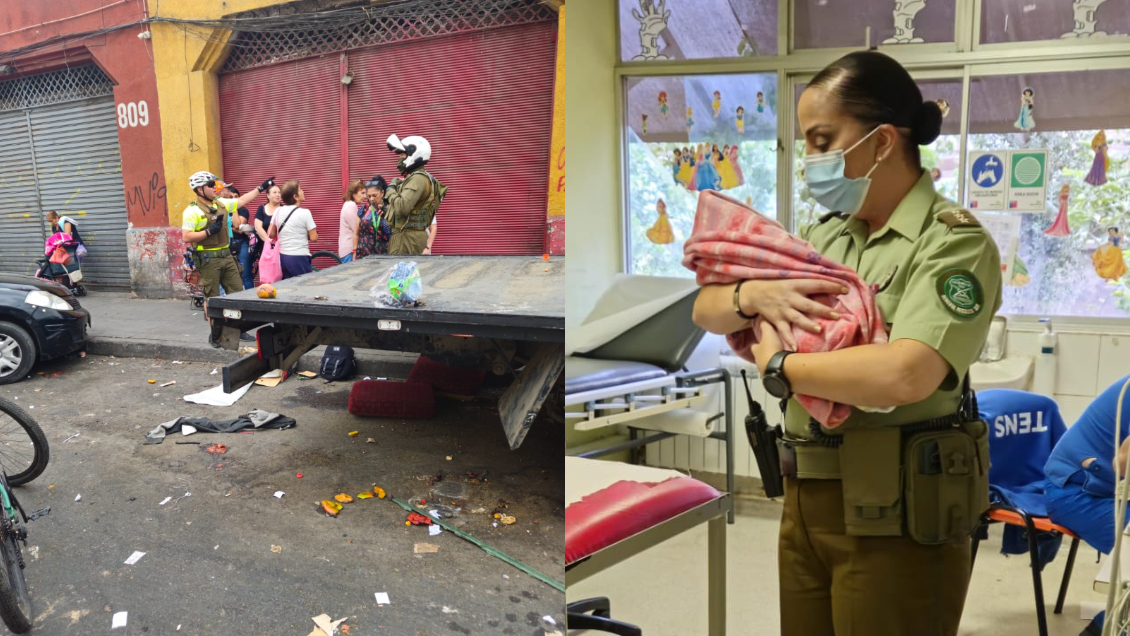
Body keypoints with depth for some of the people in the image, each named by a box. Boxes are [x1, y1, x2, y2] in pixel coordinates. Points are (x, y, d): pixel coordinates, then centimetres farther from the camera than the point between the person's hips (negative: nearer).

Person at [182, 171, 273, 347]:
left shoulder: (221, 203, 8)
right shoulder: (192, 211, -12)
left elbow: (242, 201, 22)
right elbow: (186, 237, -17)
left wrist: (261, 188, 22)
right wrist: (209, 232, -20)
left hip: (226, 255, 7)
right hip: (208, 259, -7)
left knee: (237, 292, 7)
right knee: (212, 298, 2)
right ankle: (215, 335, 12)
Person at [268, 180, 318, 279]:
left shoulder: (278, 211, 3)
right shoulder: (304, 212, -13)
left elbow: (271, 234, 8)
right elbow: (313, 237, -12)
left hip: (282, 257, 6)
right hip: (299, 258, -6)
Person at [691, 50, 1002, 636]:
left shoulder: (953, 242, -12)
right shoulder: (824, 236, 10)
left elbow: (902, 376, -29)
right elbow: (706, 311, 11)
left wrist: (777, 366, -15)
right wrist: (752, 294, -11)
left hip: (893, 513, -6)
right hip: (806, 498, 7)